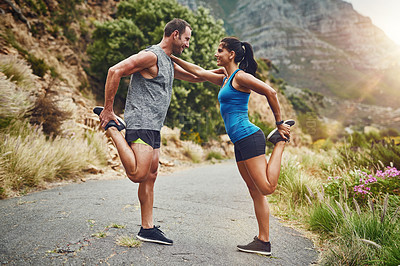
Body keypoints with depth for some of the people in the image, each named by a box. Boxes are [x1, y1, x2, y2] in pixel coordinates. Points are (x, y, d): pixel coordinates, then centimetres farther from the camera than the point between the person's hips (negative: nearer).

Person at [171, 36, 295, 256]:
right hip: (240, 142, 9)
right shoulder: (224, 80, 20)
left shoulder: (240, 76, -6)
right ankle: (263, 241, 10)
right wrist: (173, 58, 31)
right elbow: (199, 72, 29)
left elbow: (270, 92, -11)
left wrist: (279, 123, -9)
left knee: (266, 188, -12)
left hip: (249, 138, -9)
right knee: (255, 192, 6)